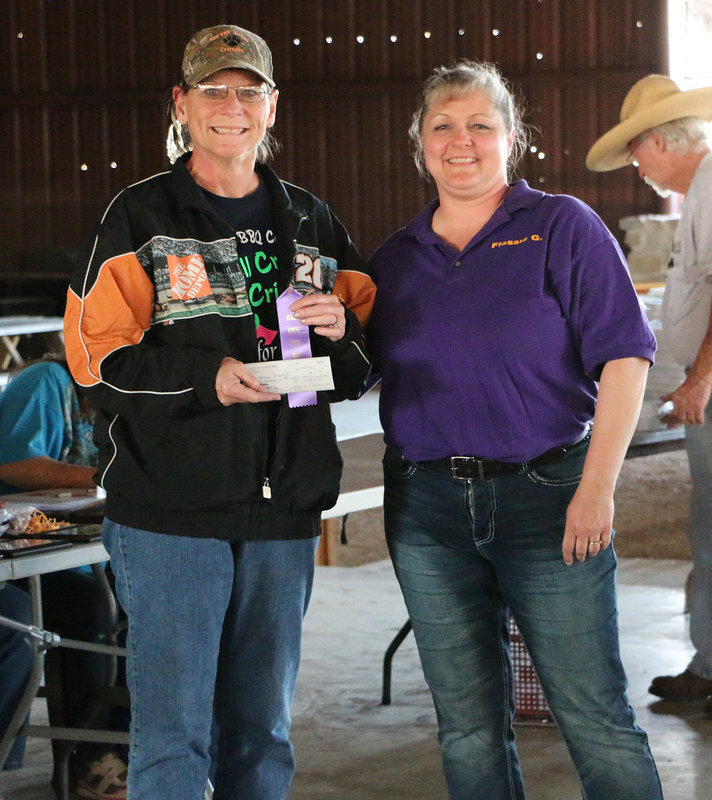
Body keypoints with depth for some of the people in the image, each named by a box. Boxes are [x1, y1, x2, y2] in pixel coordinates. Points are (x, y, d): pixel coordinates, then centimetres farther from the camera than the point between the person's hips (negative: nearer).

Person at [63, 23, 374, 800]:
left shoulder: (309, 222, 15)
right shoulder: (139, 217, 1)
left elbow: (360, 368, 18)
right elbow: (98, 357, -7)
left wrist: (343, 331, -5)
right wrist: (207, 378, -20)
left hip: (282, 513, 5)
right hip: (170, 510, -4)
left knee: (263, 734, 12)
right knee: (171, 732, -5)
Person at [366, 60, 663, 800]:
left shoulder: (561, 227, -1)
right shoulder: (395, 258, 12)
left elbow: (622, 357, -8)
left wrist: (596, 489, -14)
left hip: (545, 496, -4)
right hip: (427, 508, 4)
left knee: (595, 717, -3)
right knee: (468, 726, 9)